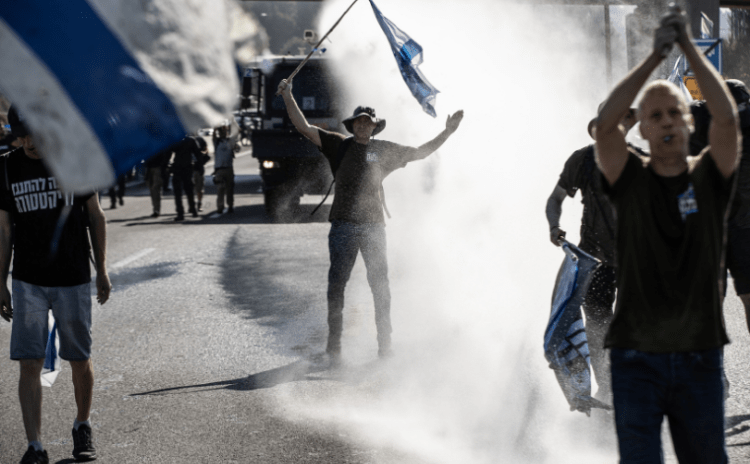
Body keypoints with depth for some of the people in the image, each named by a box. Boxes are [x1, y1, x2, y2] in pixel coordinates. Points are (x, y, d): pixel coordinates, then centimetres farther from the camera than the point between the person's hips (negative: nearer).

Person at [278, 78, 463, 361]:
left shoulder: (385, 151, 13)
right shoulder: (339, 146, 7)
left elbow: (421, 153, 23)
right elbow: (304, 128, 1)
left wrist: (447, 133, 18)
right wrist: (288, 97, -7)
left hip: (374, 224, 1)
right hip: (343, 225, -1)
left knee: (380, 284, -1)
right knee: (337, 282, -1)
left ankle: (385, 345, 5)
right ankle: (334, 344, 5)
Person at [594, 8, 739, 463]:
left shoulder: (710, 178, 5)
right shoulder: (631, 181, 4)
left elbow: (727, 118, -12)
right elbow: (605, 124, -13)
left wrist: (689, 47, -11)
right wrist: (655, 56, -14)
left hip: (700, 355, 1)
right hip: (637, 355, -1)